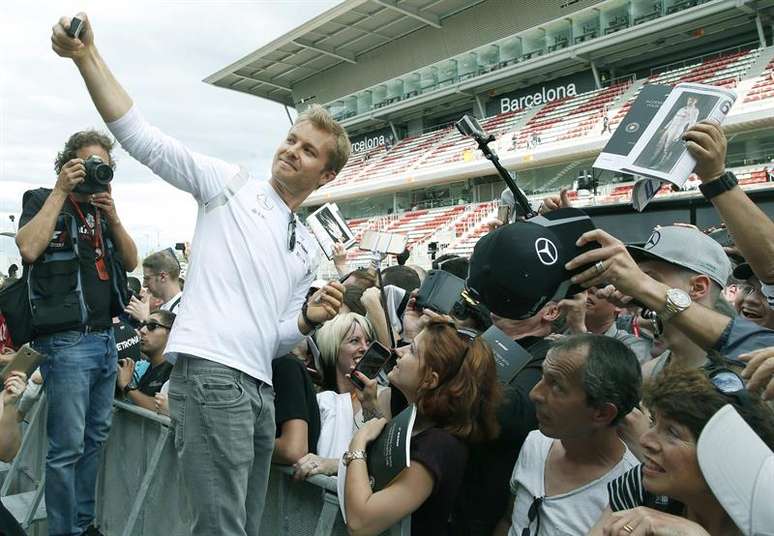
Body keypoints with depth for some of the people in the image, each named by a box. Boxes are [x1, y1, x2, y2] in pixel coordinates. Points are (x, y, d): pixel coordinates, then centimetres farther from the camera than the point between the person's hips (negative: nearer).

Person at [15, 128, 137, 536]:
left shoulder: (102, 209, 16)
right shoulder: (42, 200, 1)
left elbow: (131, 262, 9)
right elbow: (29, 248, -18)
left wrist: (112, 216, -4)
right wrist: (61, 190, -13)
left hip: (105, 338, 7)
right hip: (67, 341, -6)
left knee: (96, 437, 14)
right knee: (67, 447, -4)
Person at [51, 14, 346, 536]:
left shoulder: (308, 251, 19)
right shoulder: (231, 184, 5)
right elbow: (141, 137, -5)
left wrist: (310, 318, -2)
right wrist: (87, 55, -15)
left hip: (260, 387, 7)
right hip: (210, 373, -7)